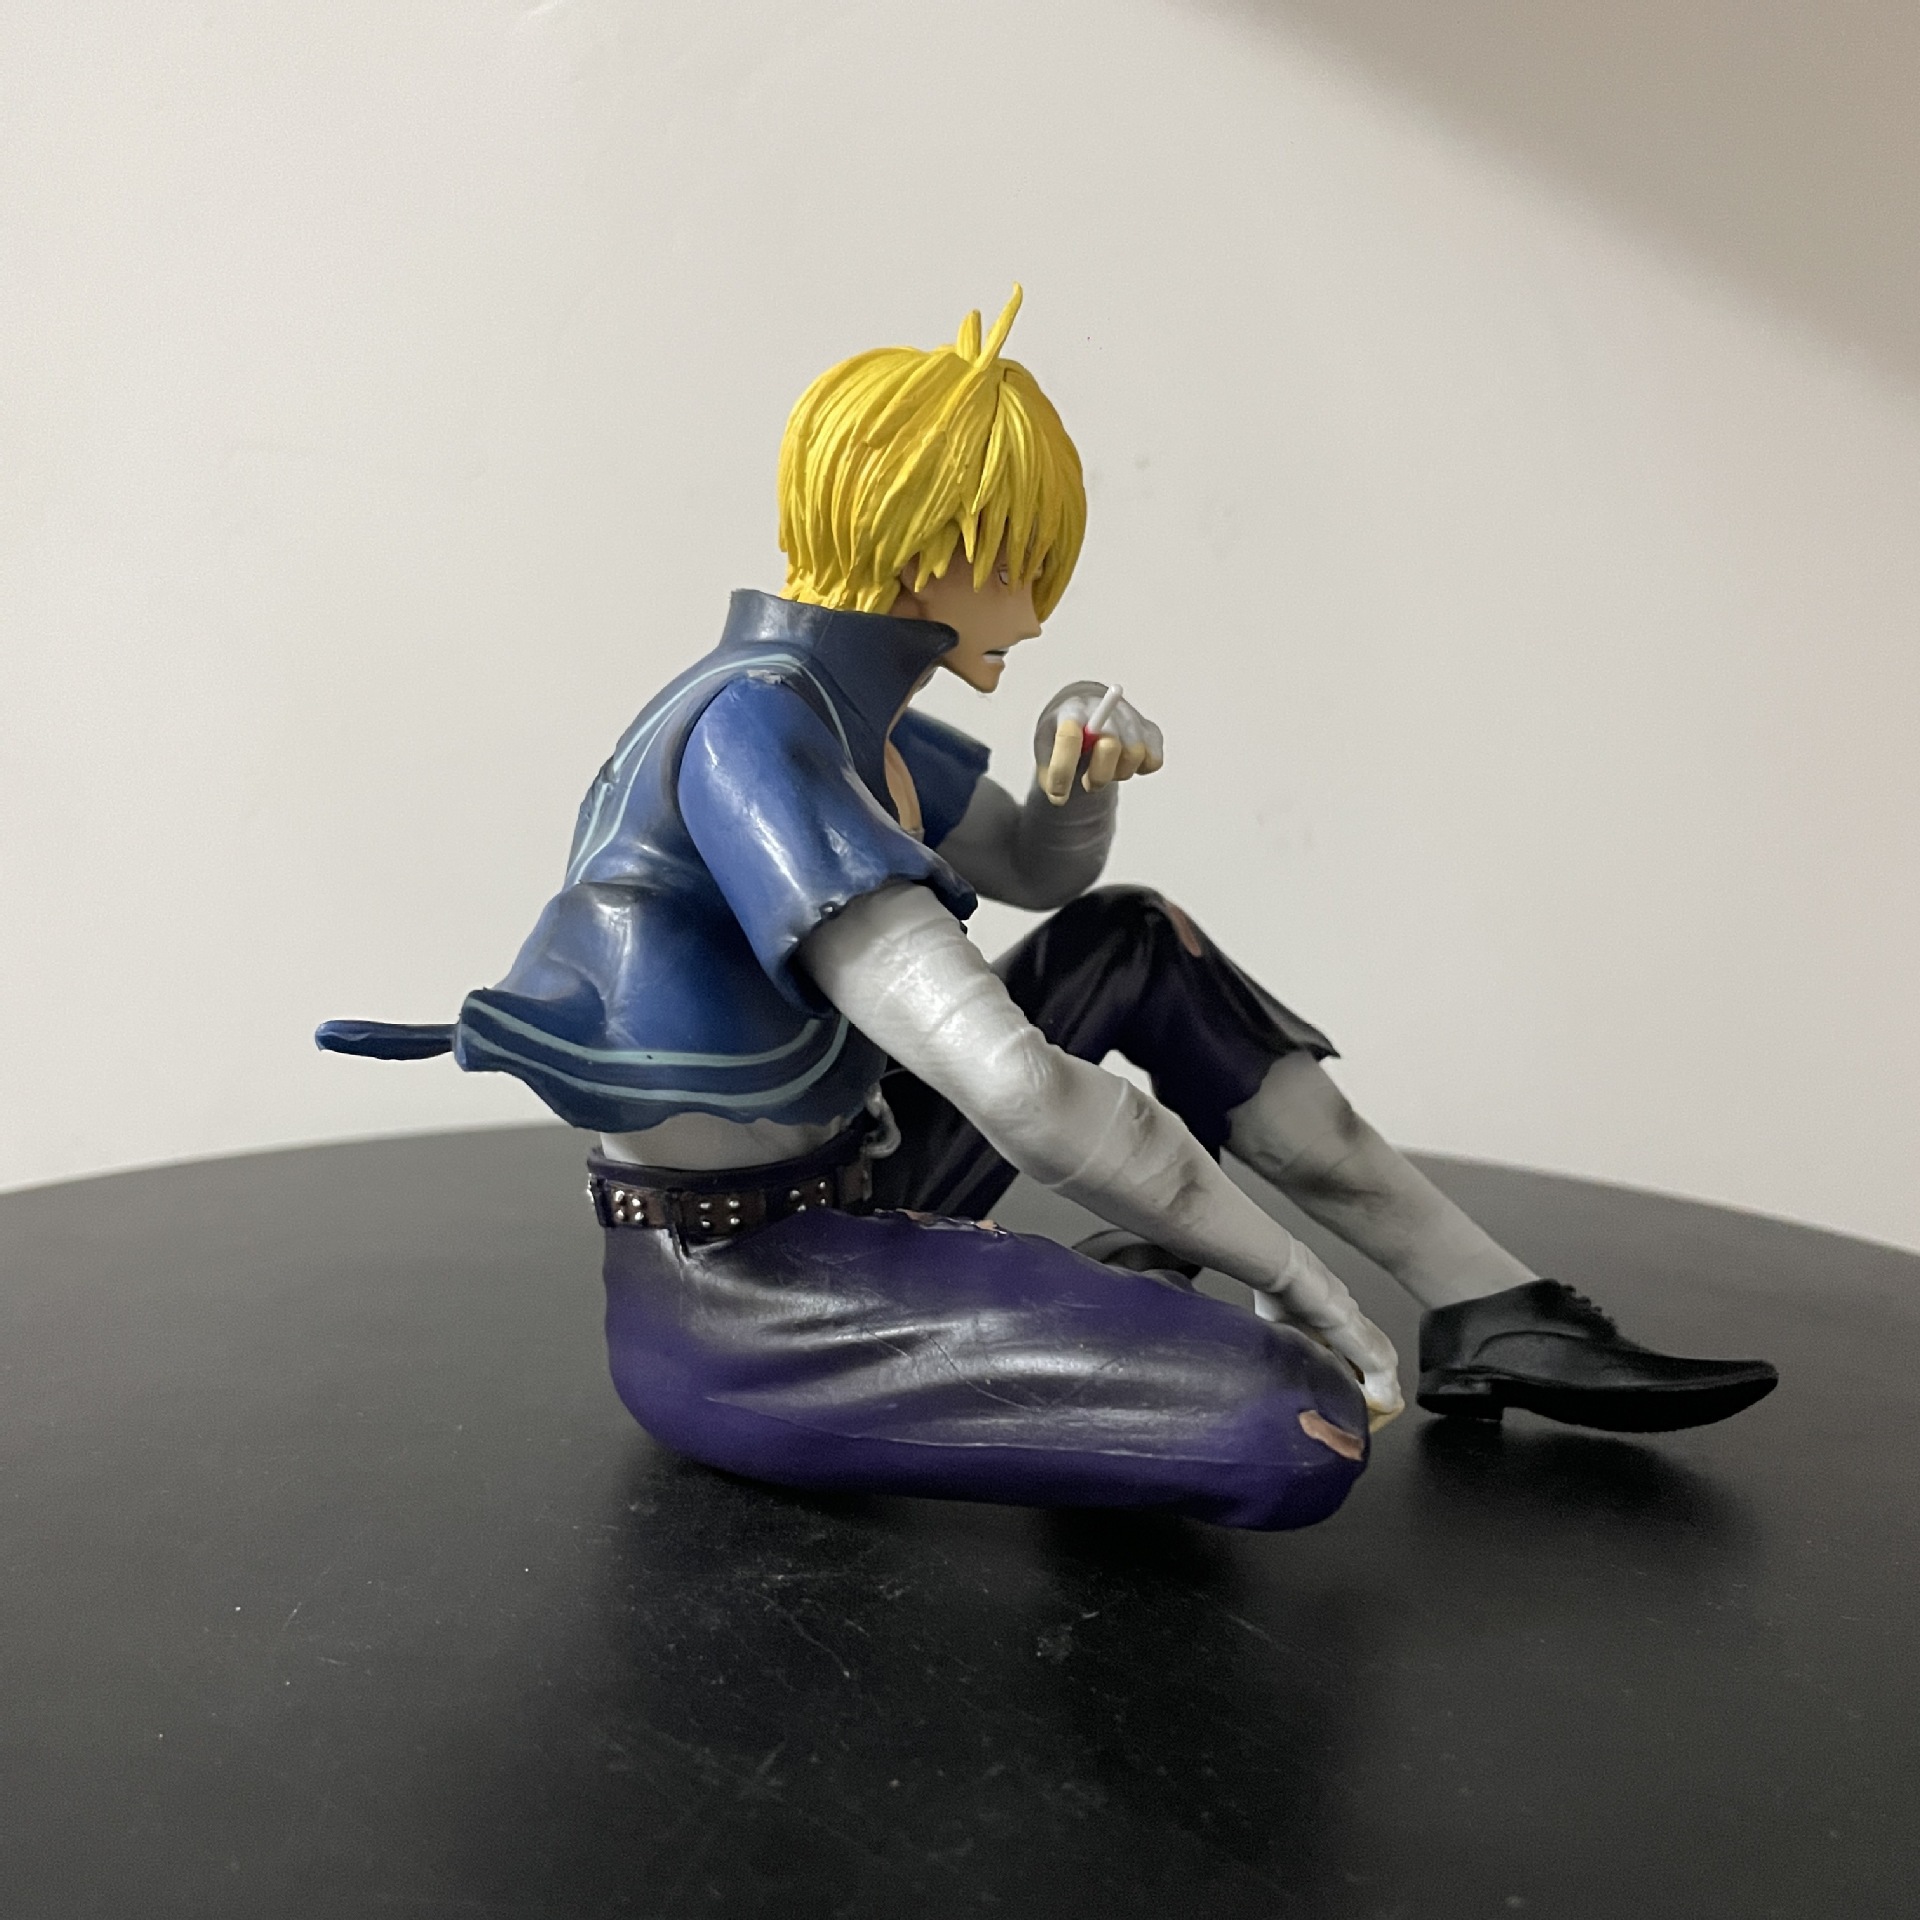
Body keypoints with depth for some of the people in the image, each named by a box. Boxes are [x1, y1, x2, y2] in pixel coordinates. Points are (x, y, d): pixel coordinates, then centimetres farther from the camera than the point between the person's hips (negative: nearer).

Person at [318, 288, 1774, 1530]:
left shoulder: (848, 706, 6)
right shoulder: (753, 725, -23)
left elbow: (1043, 868, 22)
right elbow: (1009, 1081, -31)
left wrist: (1085, 760, -2)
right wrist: (1293, 1274, -21)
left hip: (830, 1206, 10)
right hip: (730, 1307, -10)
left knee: (1133, 942, 16)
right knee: (1306, 1429, -25)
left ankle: (1494, 1315, 14)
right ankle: (1087, 1324, 9)